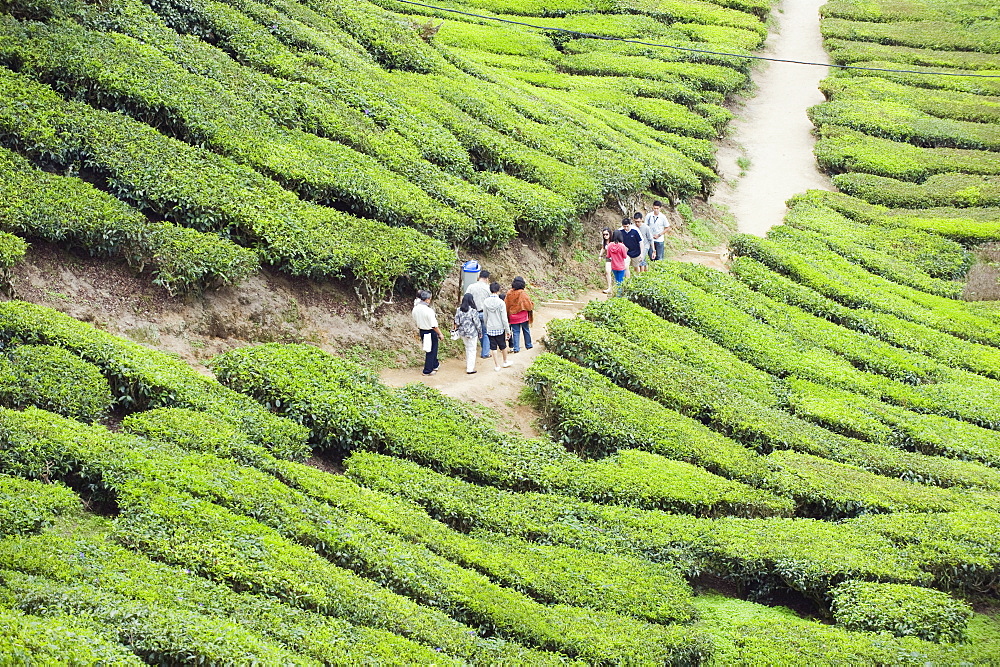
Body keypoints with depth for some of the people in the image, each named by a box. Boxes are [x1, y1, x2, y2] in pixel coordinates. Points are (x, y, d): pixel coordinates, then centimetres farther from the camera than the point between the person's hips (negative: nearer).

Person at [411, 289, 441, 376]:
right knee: (431, 351, 9)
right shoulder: (428, 310, -27)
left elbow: (415, 322, 7)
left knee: (432, 349, 26)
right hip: (430, 332, -7)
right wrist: (440, 334, -7)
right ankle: (427, 370, 16)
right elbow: (434, 325, -21)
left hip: (422, 332, 7)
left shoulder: (415, 309, -6)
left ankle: (435, 364, 43)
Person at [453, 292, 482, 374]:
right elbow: (477, 323, -13)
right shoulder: (473, 311, -20)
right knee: (472, 350, 6)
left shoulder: (459, 310, -6)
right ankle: (470, 369, 7)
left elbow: (457, 322, -3)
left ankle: (468, 364, 37)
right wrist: (480, 332, 1)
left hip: (462, 333, 5)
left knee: (467, 348, 24)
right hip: (472, 333, -5)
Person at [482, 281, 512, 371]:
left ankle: (497, 365, 11)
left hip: (490, 329, 2)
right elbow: (504, 318, -13)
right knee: (503, 345, 17)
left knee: (493, 347, 9)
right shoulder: (500, 303, -16)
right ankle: (505, 362, 34)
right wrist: (508, 330, -4)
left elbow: (485, 317, 5)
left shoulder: (486, 302, -5)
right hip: (500, 328, -2)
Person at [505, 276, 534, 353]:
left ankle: (516, 348, 0)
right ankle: (528, 345, 27)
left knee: (516, 332, 6)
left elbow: (506, 305, 3)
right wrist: (532, 306, 12)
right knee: (526, 331, 15)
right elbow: (529, 304, -11)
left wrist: (508, 315, 15)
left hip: (513, 316, 2)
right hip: (523, 316, -2)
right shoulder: (523, 293, -14)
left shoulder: (509, 293, -5)